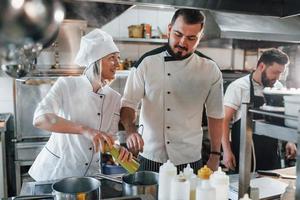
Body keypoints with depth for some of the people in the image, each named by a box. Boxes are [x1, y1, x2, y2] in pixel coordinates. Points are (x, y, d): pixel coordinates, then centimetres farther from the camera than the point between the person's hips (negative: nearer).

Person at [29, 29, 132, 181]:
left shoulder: (114, 98, -4)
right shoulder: (66, 85, -14)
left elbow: (109, 139, -2)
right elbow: (40, 119, -27)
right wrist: (84, 129, -38)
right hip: (54, 171, -3)